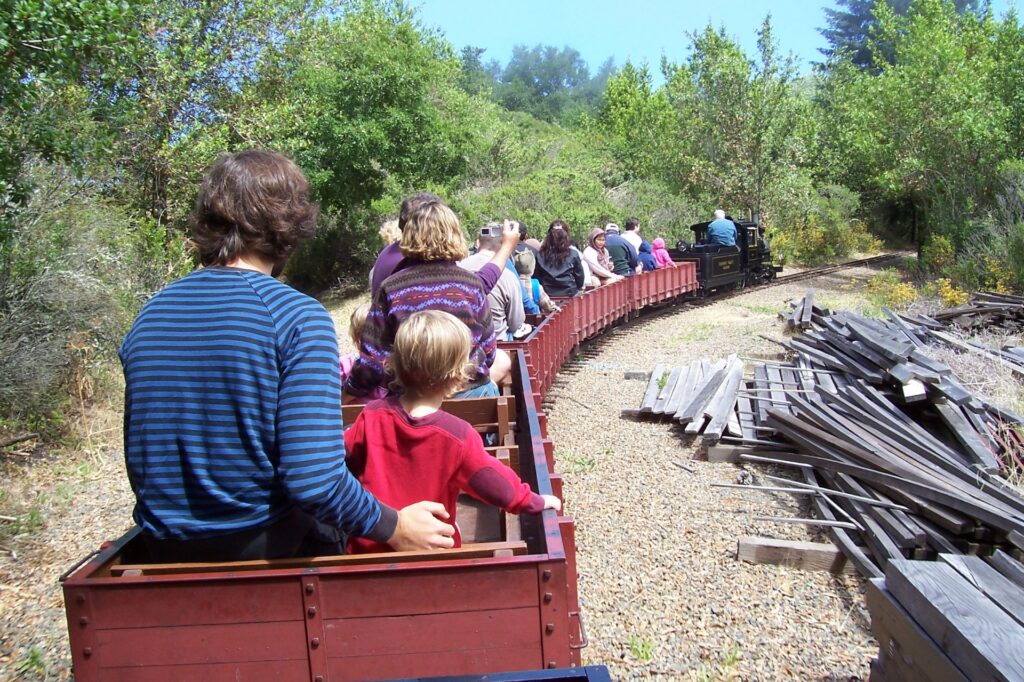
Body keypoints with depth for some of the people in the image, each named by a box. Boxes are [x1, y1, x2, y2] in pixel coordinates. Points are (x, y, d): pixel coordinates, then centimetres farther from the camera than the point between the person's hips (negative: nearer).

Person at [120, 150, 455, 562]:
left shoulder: (148, 316, 1)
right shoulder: (298, 317, -17)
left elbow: (140, 466, 11)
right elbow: (314, 480, -25)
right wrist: (394, 528, -10)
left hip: (163, 550, 6)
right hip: (265, 548, -6)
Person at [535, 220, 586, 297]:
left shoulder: (540, 256, -4)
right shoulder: (573, 255, -7)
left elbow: (536, 277, 5)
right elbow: (580, 278, 3)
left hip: (547, 294, 2)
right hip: (569, 294, -2)